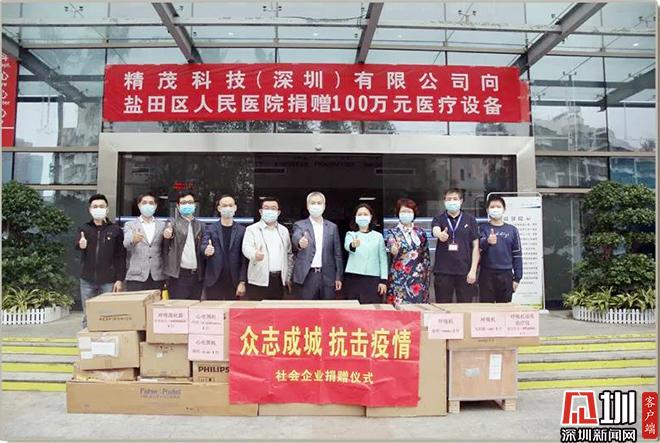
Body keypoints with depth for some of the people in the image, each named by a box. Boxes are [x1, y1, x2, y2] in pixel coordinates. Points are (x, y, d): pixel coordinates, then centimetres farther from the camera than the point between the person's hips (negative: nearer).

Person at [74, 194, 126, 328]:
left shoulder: (115, 230, 3)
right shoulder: (84, 229, 8)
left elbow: (121, 257, 2)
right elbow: (76, 245, -11)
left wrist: (119, 279, -5)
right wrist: (80, 245, -36)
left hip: (109, 281, -2)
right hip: (87, 280, 2)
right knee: (87, 317, 8)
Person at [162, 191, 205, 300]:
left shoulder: (200, 225, 14)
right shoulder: (172, 223, 3)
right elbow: (165, 249, -7)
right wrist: (166, 237, -27)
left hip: (196, 275, 4)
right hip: (178, 274, -3)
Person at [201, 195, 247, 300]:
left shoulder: (242, 231, 4)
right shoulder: (210, 229, 6)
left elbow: (244, 259, 1)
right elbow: (203, 245, -9)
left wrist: (242, 282, -6)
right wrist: (206, 250, -33)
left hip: (234, 282, 0)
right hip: (213, 282, 0)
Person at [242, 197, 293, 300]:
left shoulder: (284, 230, 15)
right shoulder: (252, 229, 2)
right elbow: (246, 248, -15)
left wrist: (288, 277, 12)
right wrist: (255, 254, -38)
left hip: (279, 279, 4)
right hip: (259, 280, -3)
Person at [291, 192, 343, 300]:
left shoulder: (332, 227, 10)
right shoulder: (299, 225, 3)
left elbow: (337, 254, 10)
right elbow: (296, 238, -20)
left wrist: (338, 277, 4)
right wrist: (300, 242, -44)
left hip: (328, 276, 2)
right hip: (306, 276, -2)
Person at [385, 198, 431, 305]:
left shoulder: (420, 232, 10)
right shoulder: (393, 232, 1)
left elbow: (426, 256, 13)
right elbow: (391, 245, -21)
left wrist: (427, 278, 8)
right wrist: (394, 249, -45)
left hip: (418, 279, 3)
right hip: (399, 279, -3)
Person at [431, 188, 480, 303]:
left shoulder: (470, 220, 7)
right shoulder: (438, 219, 7)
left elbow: (475, 246, 5)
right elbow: (435, 231, -17)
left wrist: (473, 270, -4)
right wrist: (440, 234, -42)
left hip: (465, 272, 0)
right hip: (443, 271, 0)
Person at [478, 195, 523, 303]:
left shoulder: (512, 230, 9)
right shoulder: (483, 228, 4)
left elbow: (517, 255, 8)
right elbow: (480, 245, -16)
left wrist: (517, 278, 3)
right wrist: (488, 242, -39)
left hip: (506, 275, 2)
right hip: (487, 275, -1)